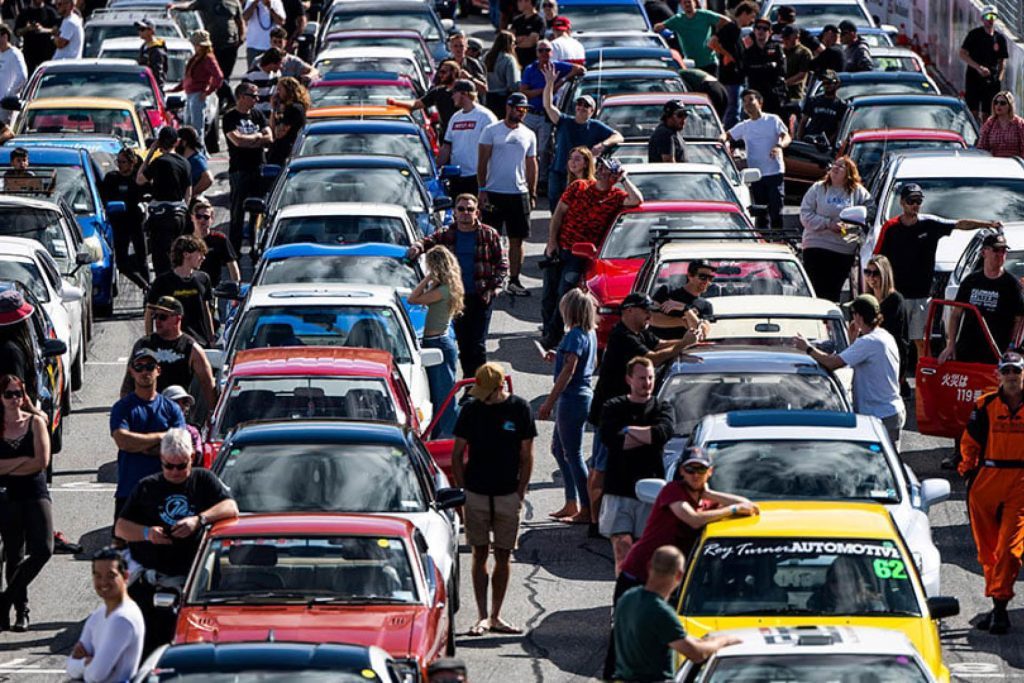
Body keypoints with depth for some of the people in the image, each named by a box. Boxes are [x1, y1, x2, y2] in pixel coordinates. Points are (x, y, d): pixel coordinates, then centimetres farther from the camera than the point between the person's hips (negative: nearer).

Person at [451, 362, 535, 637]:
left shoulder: (519, 409, -2)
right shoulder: (471, 409, 0)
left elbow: (526, 456, 3)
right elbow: (457, 454, 6)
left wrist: (520, 493, -3)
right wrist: (462, 489, -1)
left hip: (508, 495, 0)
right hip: (476, 495, 0)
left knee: (503, 556, 4)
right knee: (480, 554, 1)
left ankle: (496, 617, 11)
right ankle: (482, 616, 2)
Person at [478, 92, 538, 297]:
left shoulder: (529, 135, 11)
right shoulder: (492, 131, 0)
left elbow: (531, 166, 15)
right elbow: (482, 162, -2)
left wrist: (532, 195, 10)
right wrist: (482, 190, -9)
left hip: (519, 193, 3)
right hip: (494, 193, -3)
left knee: (517, 239, 3)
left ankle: (514, 281, 9)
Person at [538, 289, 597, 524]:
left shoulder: (575, 336, -18)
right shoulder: (590, 333, 10)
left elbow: (568, 372, -25)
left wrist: (549, 402, -24)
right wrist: (559, 357, 18)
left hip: (572, 398, -10)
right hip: (584, 395, 10)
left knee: (573, 454, -4)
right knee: (559, 449, 20)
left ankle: (586, 510, -2)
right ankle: (572, 504, 24)